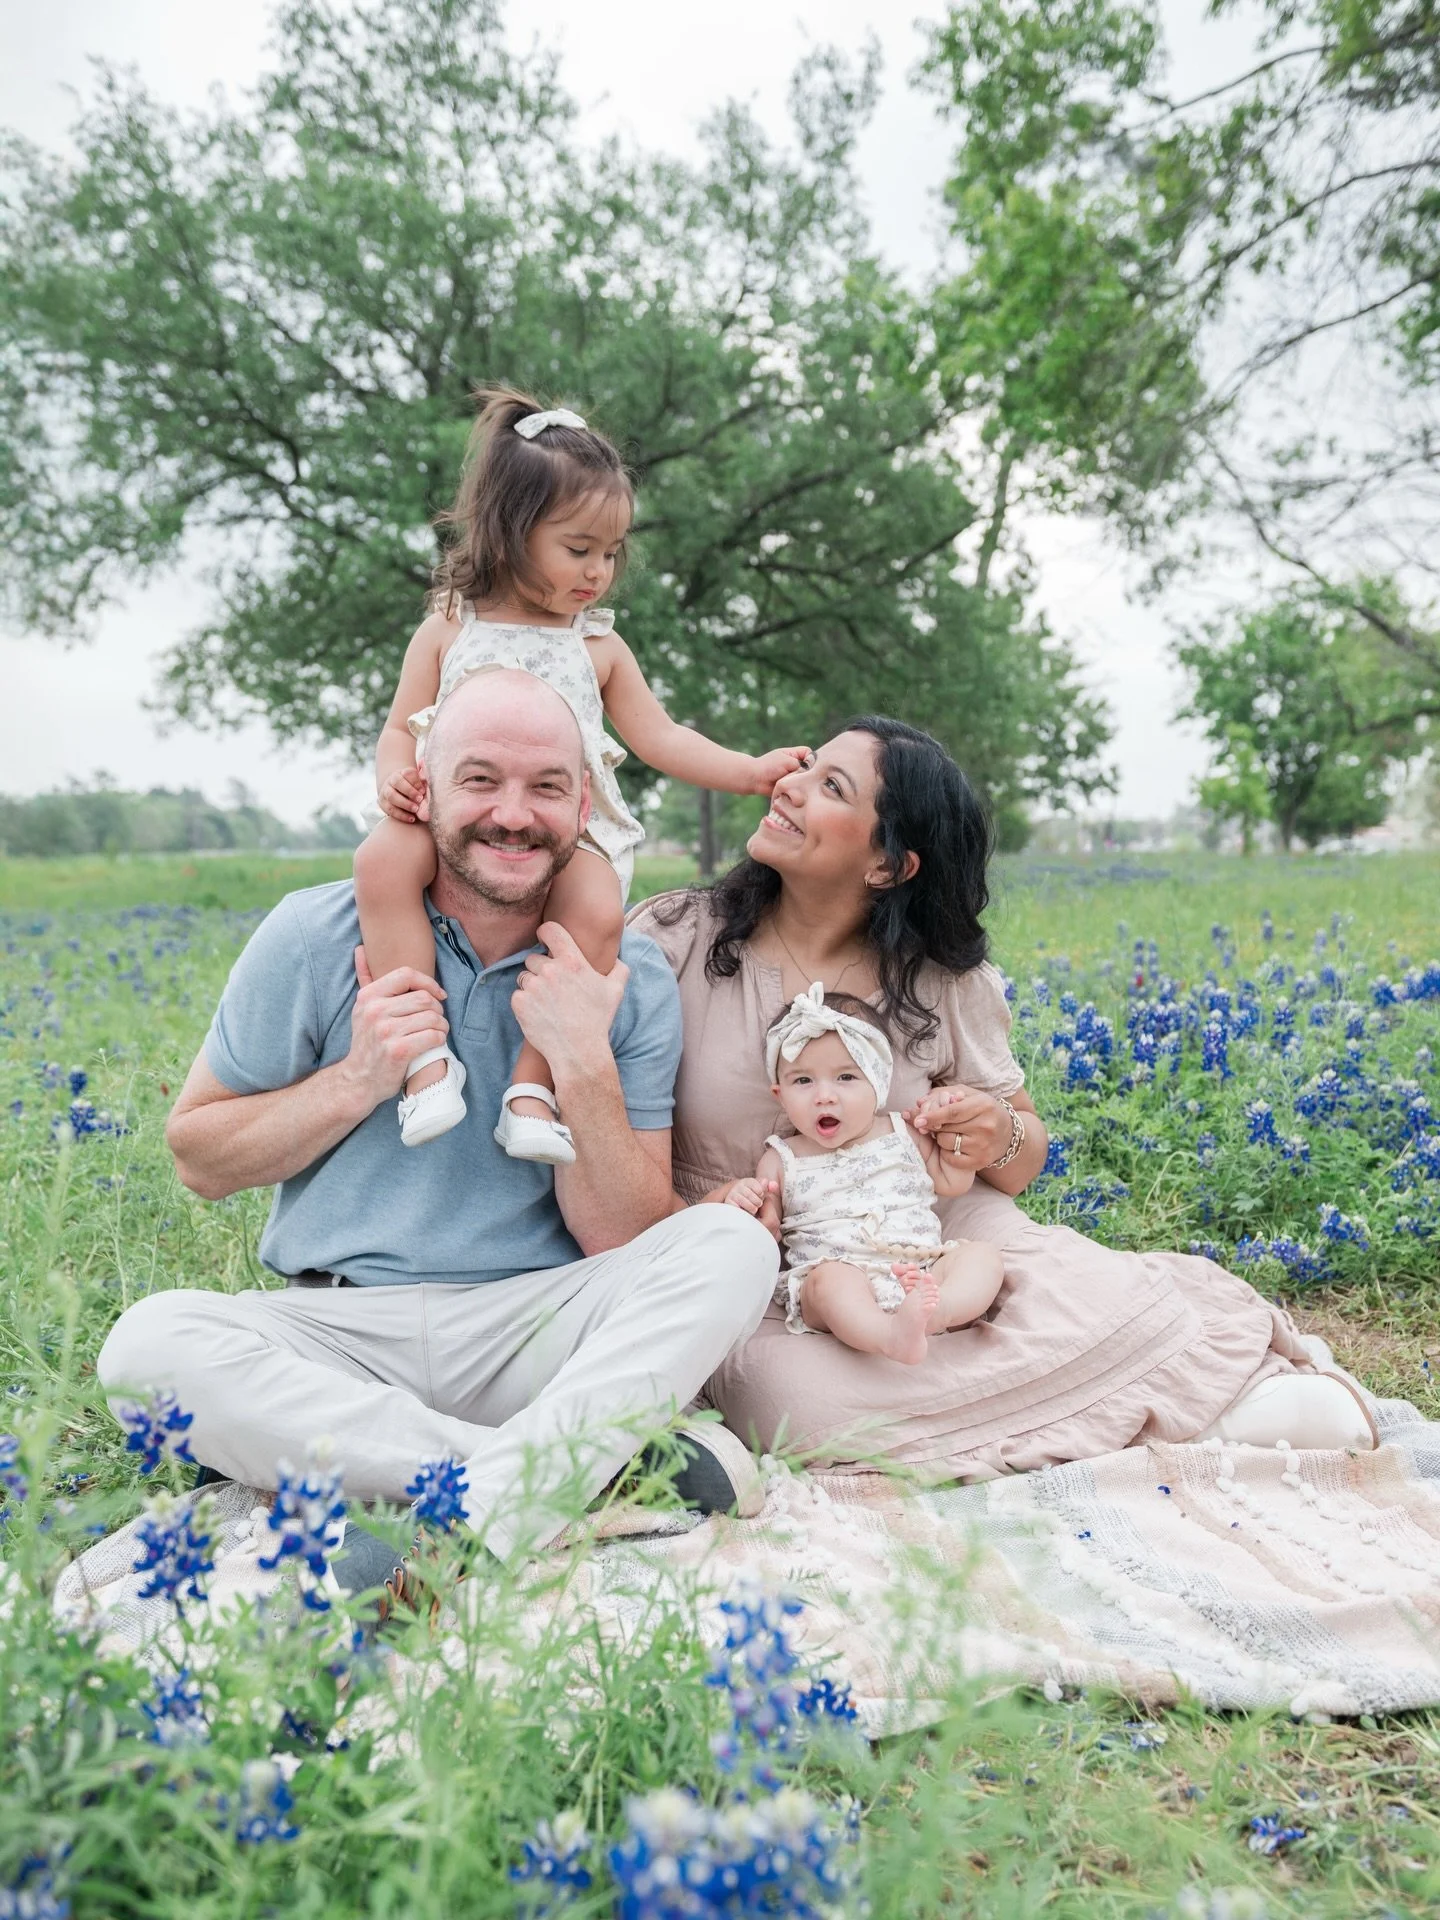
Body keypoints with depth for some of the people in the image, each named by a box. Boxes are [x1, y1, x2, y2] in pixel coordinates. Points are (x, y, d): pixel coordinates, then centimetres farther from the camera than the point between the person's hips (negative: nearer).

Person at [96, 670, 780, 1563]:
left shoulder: (632, 982, -1)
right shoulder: (317, 937, -2)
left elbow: (629, 1248, -3)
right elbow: (199, 1158, 4)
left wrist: (587, 1070, -18)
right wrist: (357, 1081, -12)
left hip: (536, 1330, 0)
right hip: (335, 1332, 1)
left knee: (735, 1245, -23)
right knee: (150, 1339, -28)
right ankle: (594, 1467, -29)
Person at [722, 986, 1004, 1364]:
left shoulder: (902, 1133, 18)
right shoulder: (781, 1160, 13)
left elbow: (954, 1182, 26)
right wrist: (745, 1211, -10)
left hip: (924, 1271, 4)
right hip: (840, 1280, -3)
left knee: (983, 1256, -18)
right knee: (831, 1279, -35)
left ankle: (935, 1310, -45)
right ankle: (891, 1337, -60)